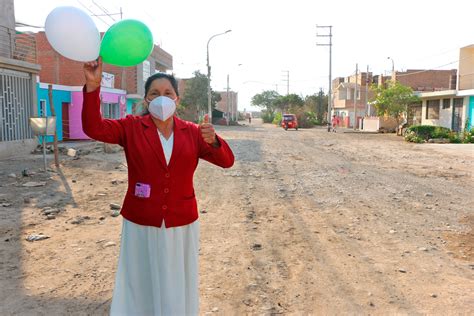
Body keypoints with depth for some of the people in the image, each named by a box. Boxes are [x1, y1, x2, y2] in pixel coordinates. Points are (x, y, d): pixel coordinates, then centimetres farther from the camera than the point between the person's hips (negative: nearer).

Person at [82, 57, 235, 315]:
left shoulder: (192, 132, 0)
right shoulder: (131, 127, -3)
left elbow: (226, 161, -5)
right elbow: (94, 128, -16)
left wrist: (213, 141, -26)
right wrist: (92, 86, -29)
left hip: (181, 224, 1)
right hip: (141, 224, -1)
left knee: (178, 289, 15)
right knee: (141, 286, 12)